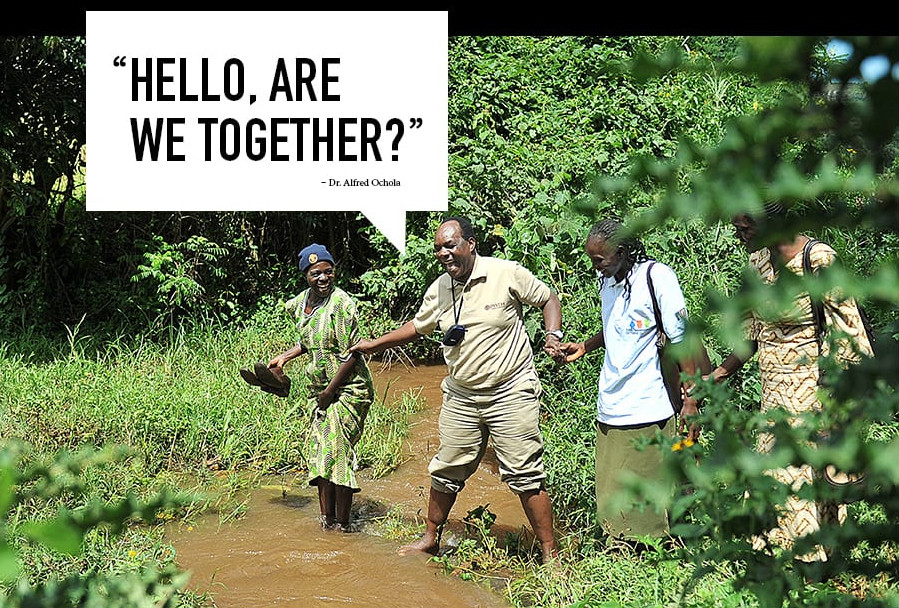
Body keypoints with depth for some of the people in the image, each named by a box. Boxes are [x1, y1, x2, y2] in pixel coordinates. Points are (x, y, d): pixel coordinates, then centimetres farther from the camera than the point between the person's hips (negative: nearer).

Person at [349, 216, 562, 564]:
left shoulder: (508, 274, -10)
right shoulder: (439, 289, 5)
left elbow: (548, 300, 3)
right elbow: (418, 326, 21)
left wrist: (553, 336, -13)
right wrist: (375, 345, 18)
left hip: (510, 392, -5)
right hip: (460, 396, 5)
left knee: (525, 475, -5)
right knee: (447, 470, 12)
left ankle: (550, 554, 5)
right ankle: (430, 539, 31)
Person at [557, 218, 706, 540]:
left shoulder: (657, 276, -11)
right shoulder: (607, 280, 13)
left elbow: (681, 338, -11)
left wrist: (690, 398, -13)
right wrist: (585, 346, 13)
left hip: (647, 411, -7)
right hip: (609, 408, 7)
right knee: (611, 497, 8)